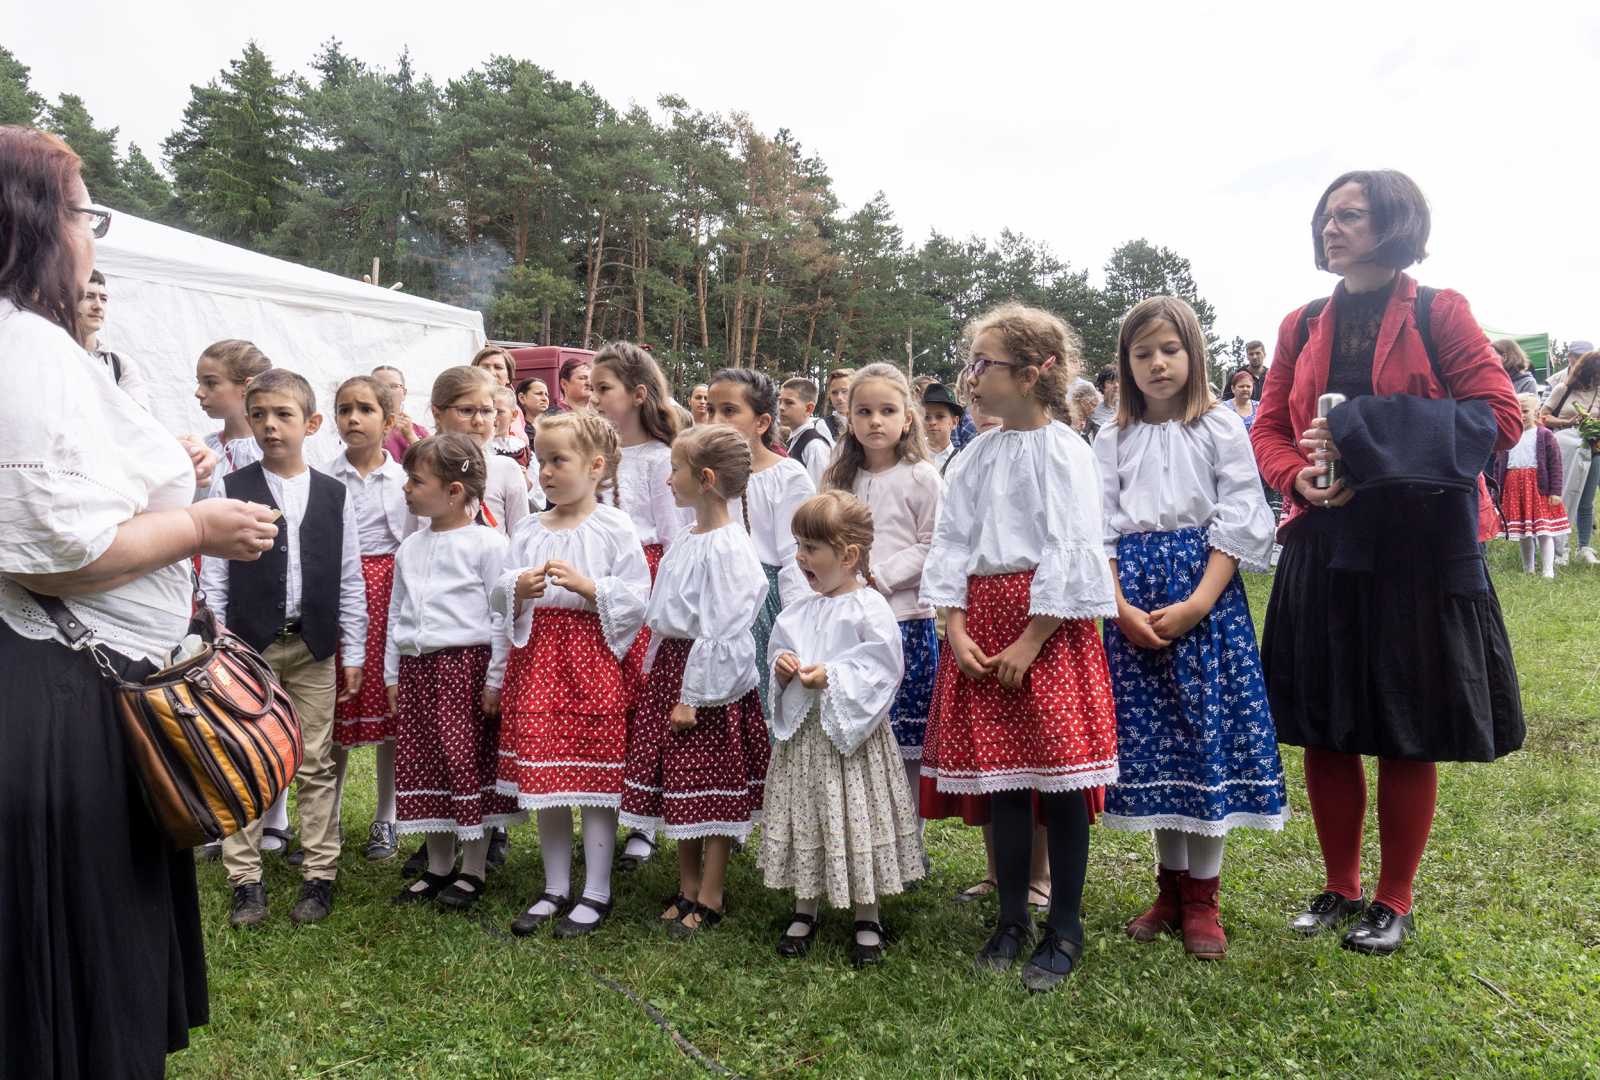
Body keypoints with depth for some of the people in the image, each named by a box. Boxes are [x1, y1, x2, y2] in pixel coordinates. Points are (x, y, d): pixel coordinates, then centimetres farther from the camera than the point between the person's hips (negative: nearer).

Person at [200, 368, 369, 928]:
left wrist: (354, 652, 4)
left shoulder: (335, 495, 4)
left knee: (316, 766, 6)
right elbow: (213, 575, 0)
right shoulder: (229, 490, 0)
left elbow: (350, 580, 5)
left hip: (314, 647, 1)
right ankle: (245, 880, 17)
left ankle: (319, 875, 17)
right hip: (248, 644, -1)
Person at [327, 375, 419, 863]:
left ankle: (385, 818, 19)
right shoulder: (324, 478, 3)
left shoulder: (405, 478, 3)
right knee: (335, 707, 5)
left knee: (390, 706, 5)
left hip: (389, 590, 0)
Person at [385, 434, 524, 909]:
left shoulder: (487, 544, -8)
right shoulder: (410, 548, 12)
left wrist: (495, 679, -11)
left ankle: (474, 870, 14)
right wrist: (392, 674, 15)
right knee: (423, 764, 11)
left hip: (467, 663, -7)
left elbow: (501, 616, -9)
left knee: (469, 764, 0)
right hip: (417, 666, 7)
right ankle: (438, 867, 25)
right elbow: (396, 614, 18)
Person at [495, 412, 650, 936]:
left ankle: (596, 893, 16)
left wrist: (587, 586, -21)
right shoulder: (528, 530, 10)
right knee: (542, 774, 10)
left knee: (594, 777, 2)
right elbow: (500, 597, 10)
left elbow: (637, 598, -9)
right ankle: (555, 889, 25)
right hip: (537, 656, 5)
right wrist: (518, 590, -11)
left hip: (592, 658, -5)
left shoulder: (614, 528, -5)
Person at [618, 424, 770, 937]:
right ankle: (687, 886, 29)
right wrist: (659, 675, 17)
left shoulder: (727, 548, -19)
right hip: (671, 668, 9)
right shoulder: (687, 542, 10)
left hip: (707, 680, -9)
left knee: (711, 789, 3)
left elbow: (719, 631, -20)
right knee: (677, 788, 15)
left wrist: (693, 696, -19)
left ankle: (710, 897, 16)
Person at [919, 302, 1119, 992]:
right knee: (1000, 778, 9)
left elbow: (1069, 552, -12)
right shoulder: (975, 458, 10)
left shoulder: (1063, 451, -7)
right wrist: (956, 627, -4)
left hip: (1047, 623, -5)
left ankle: (1064, 929, 15)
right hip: (980, 622, 5)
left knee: (1059, 779, 0)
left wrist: (1030, 640, -15)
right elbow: (951, 545, 8)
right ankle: (1011, 919, 23)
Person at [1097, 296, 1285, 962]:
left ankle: (1202, 898, 12)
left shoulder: (1221, 428, 1)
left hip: (1206, 592, -2)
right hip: (1134, 603, 3)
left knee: (1208, 737, -2)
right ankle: (1170, 888, 22)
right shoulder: (1114, 440, 9)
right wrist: (1124, 608, -9)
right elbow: (1101, 532, 4)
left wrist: (1196, 604, -15)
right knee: (1152, 740, 7)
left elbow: (1239, 521, -6)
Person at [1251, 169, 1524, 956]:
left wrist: (1364, 433, -18)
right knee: (1324, 729, 8)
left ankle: (1393, 902, 21)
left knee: (1411, 734, 5)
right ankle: (1339, 888, 25)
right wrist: (1300, 476, -12)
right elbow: (1268, 430, 11)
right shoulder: (1302, 327, 10)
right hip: (1324, 549, 4)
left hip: (1420, 545, -4)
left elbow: (1500, 417, -9)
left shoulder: (1439, 313, -2)